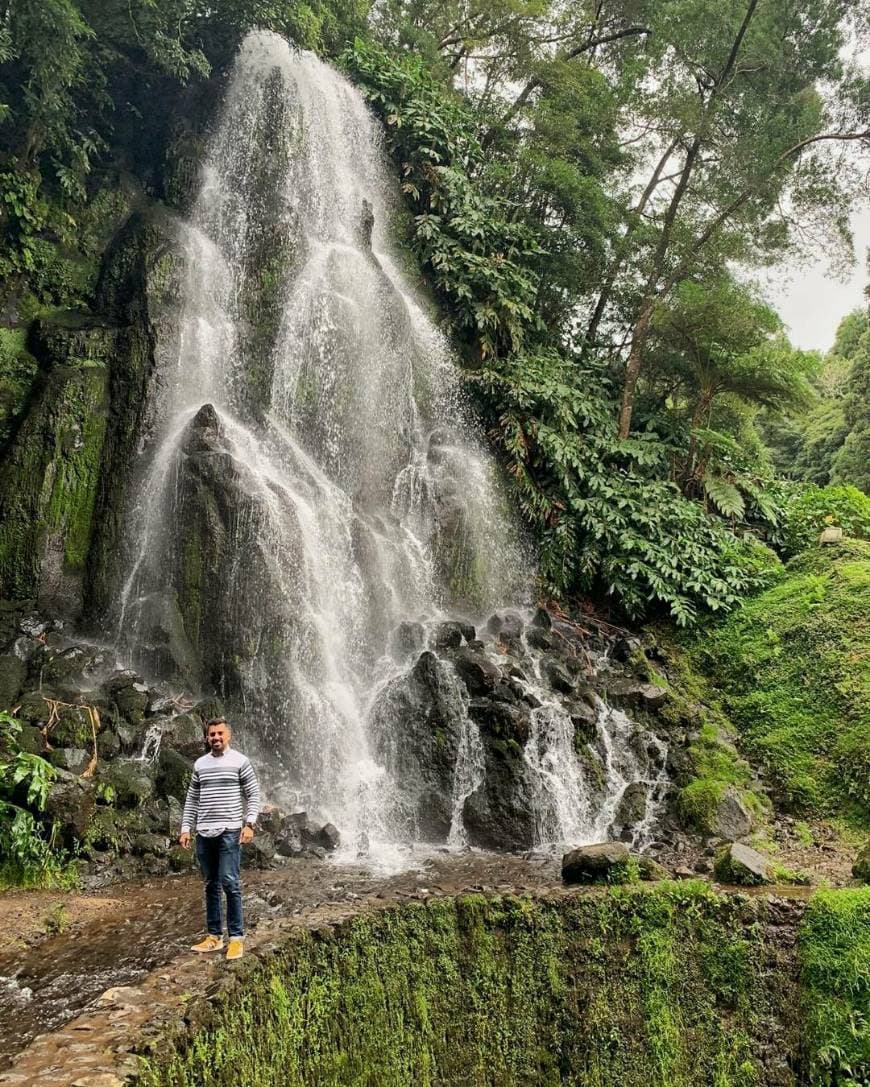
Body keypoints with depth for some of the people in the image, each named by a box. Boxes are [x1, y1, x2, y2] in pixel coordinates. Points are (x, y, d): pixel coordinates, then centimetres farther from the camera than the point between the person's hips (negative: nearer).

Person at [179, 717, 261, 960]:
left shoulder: (239, 761, -2)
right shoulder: (200, 764, 11)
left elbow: (253, 794, -3)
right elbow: (192, 799, 16)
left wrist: (249, 823, -12)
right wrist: (185, 828, 9)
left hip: (230, 831, -5)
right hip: (204, 833, 5)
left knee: (229, 882, -9)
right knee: (211, 885, 9)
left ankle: (237, 938, -2)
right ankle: (214, 936, 17)